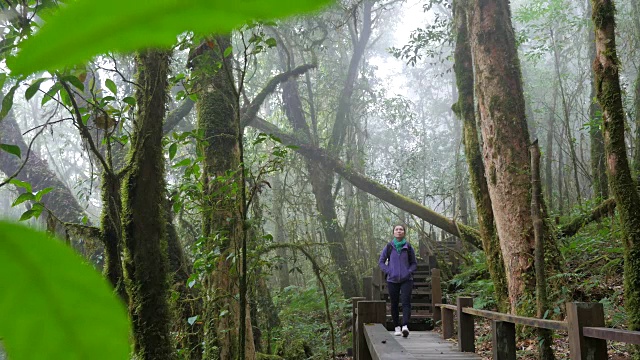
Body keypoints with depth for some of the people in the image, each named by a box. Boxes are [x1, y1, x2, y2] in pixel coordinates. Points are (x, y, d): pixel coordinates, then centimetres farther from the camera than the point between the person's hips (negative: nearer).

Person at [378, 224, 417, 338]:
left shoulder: (408, 247, 4)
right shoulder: (389, 247, 3)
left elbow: (414, 263, 12)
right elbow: (381, 261, 9)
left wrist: (409, 272, -5)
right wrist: (388, 272, -4)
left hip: (406, 280, -1)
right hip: (392, 280, 1)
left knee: (406, 302, -14)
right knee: (394, 304, 7)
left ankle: (405, 326, -24)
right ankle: (397, 327, 18)